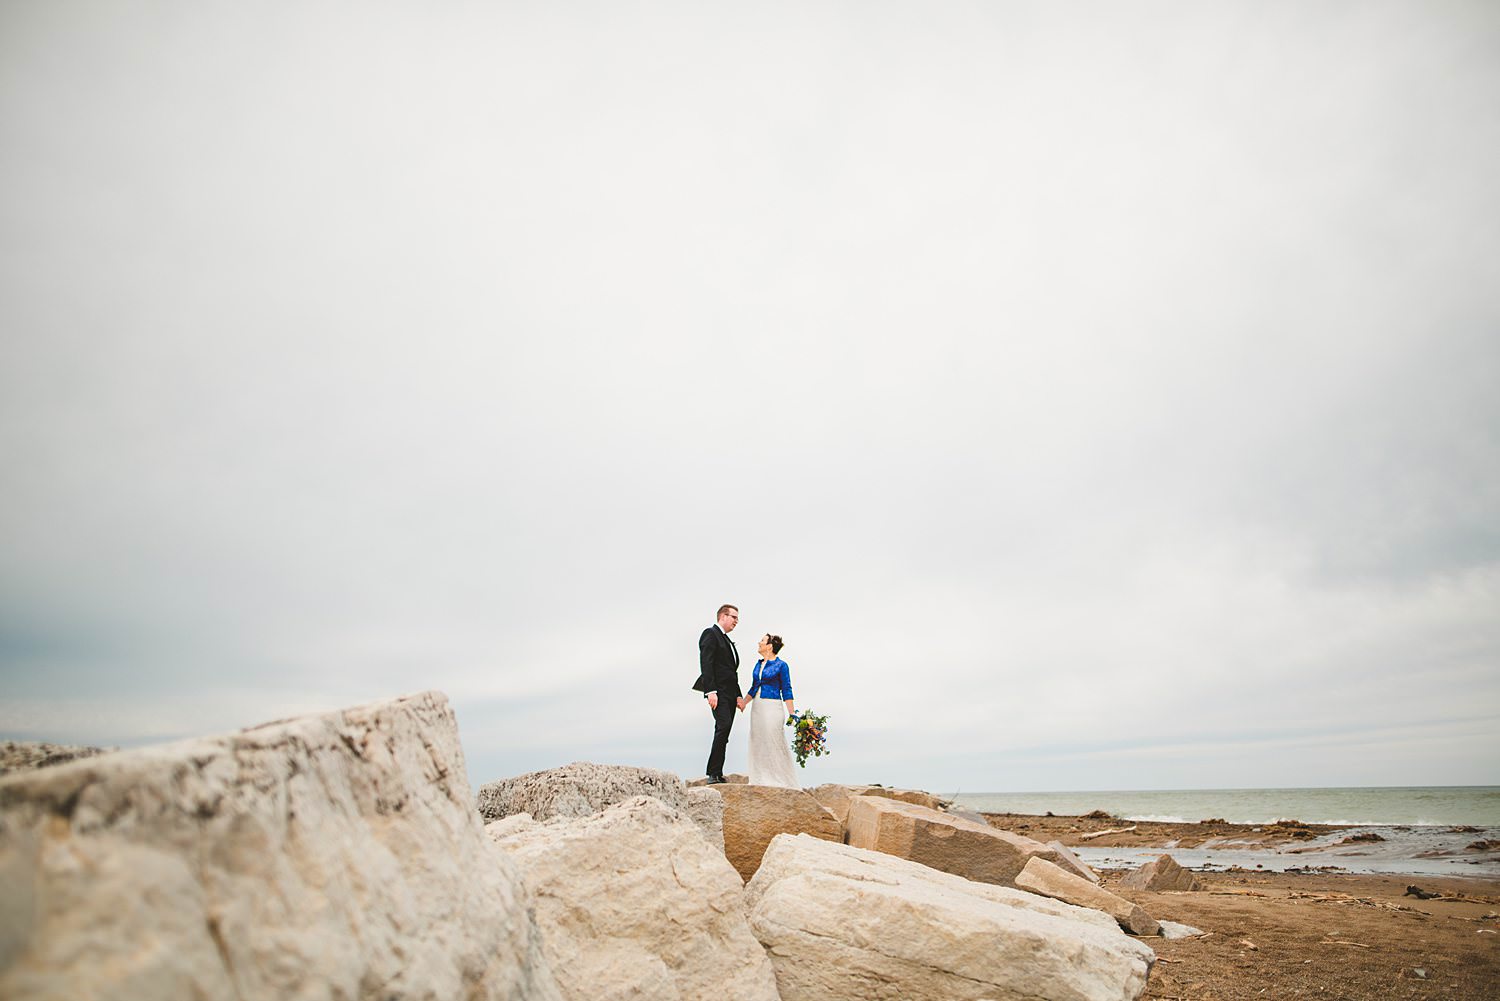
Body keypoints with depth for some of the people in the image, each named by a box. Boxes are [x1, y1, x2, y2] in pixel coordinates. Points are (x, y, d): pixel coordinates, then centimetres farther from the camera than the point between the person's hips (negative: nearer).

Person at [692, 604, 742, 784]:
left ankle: (717, 774, 6)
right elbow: (706, 664, -13)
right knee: (724, 726, -20)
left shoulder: (728, 641, 26)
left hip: (730, 694, 9)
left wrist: (738, 696, 16)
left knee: (723, 732, 5)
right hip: (718, 691, -9)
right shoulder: (710, 633, -2)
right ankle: (713, 774, -17)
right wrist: (711, 691, -22)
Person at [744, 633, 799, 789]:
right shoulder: (759, 663, 12)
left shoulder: (781, 665, -7)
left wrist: (792, 715, -11)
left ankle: (782, 781, 6)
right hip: (757, 707, 7)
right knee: (757, 743, 9)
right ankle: (762, 782, 17)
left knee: (774, 744, -4)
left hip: (773, 707, -7)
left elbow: (786, 691, -7)